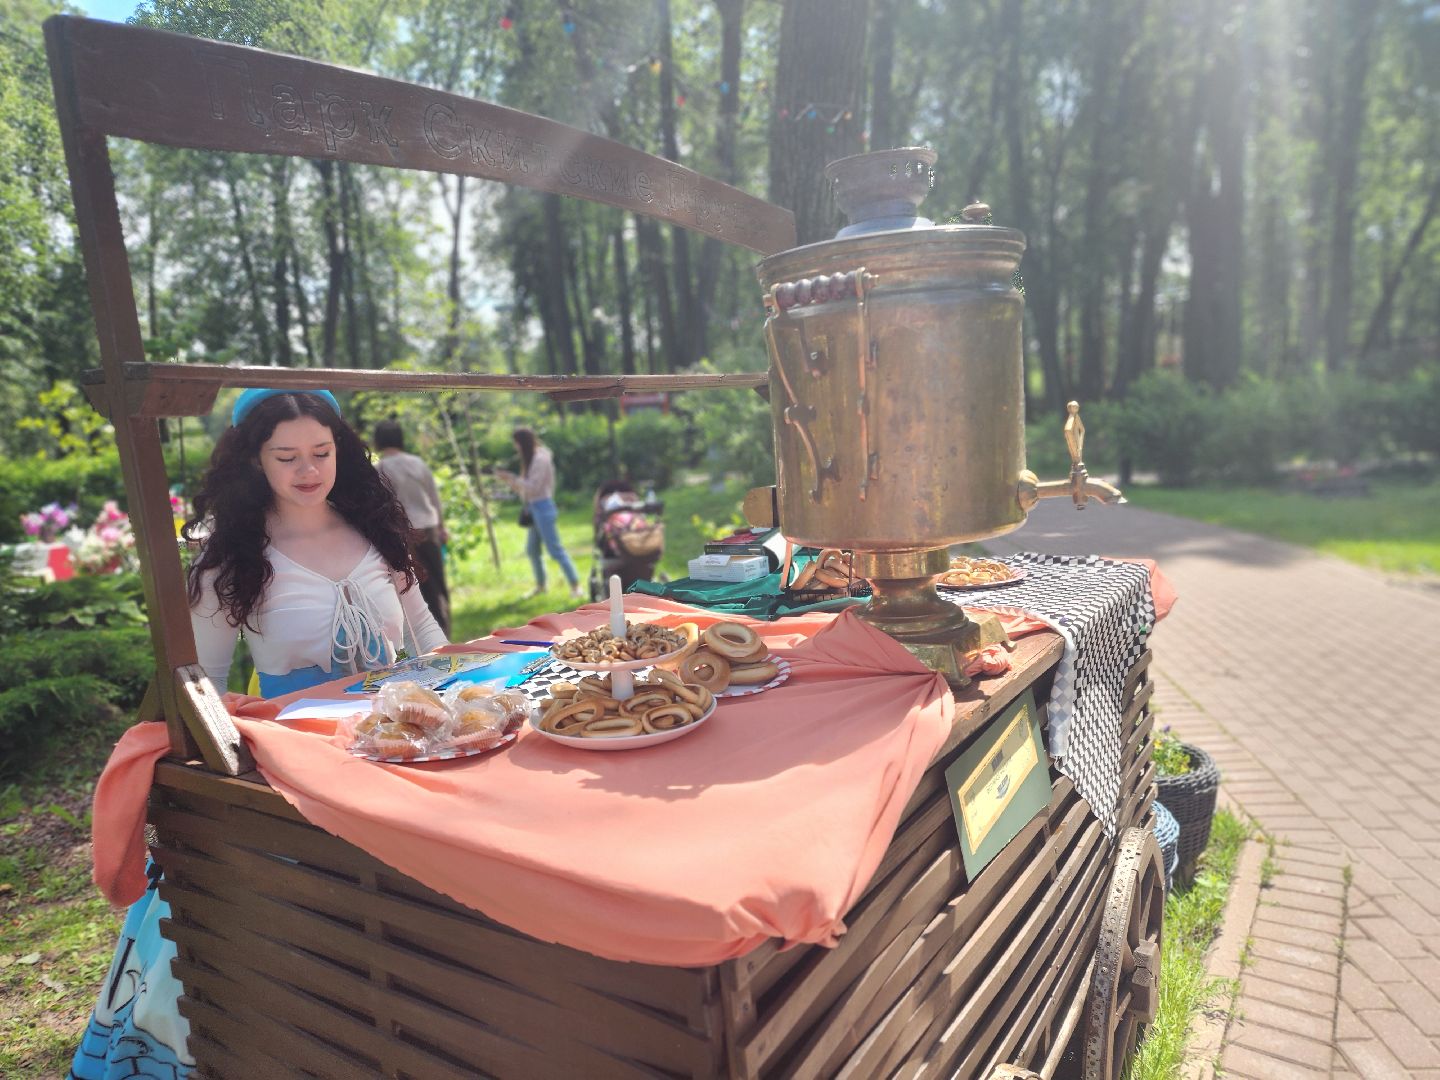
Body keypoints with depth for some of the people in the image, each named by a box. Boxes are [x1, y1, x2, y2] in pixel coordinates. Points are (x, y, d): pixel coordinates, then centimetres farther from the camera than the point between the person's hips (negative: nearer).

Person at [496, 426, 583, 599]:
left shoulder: (540, 459, -14)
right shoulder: (531, 459, 14)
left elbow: (533, 487, -18)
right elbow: (525, 487, 16)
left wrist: (511, 477, -14)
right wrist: (509, 479, 5)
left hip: (543, 508, -10)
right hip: (534, 509, 10)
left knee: (555, 549, -9)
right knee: (532, 549, 14)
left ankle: (575, 585, -5)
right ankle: (540, 585, 27)